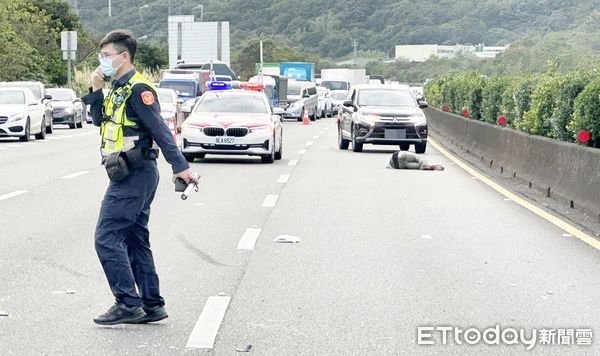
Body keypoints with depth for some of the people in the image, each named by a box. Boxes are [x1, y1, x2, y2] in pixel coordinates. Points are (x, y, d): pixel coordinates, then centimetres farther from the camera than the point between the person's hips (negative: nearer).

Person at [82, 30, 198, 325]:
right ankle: (151, 305, 17)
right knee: (135, 240, 13)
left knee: (107, 237, -8)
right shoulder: (118, 87, 16)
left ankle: (127, 303, -5)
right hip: (133, 176, 10)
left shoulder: (137, 88, -14)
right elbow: (100, 121, 20)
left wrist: (180, 166, -23)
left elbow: (160, 130, -19)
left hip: (133, 176, -10)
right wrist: (96, 90, 7)